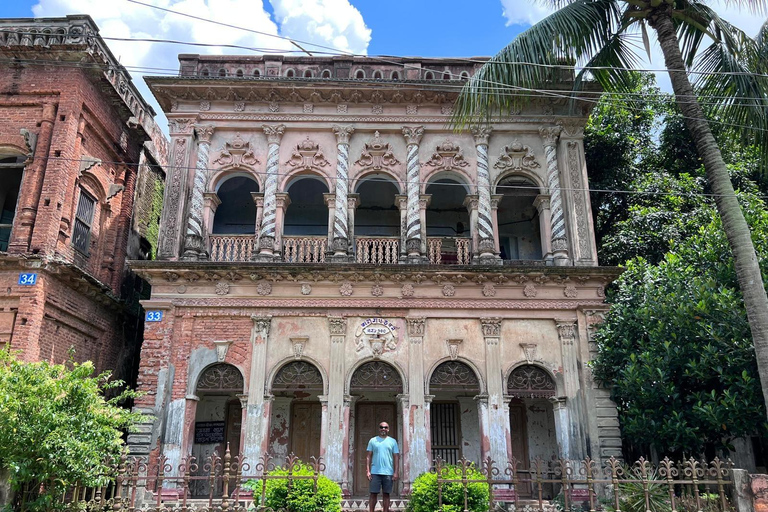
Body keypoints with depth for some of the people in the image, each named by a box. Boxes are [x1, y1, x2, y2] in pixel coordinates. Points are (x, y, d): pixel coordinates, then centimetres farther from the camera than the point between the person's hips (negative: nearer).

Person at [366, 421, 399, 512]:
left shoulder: (393, 441, 8)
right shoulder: (372, 440, 8)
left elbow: (396, 457, 6)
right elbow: (368, 456, 6)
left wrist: (395, 472, -2)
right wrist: (368, 471, -3)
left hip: (388, 473, 1)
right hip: (375, 472, 0)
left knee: (386, 494, 5)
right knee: (373, 493, 0)